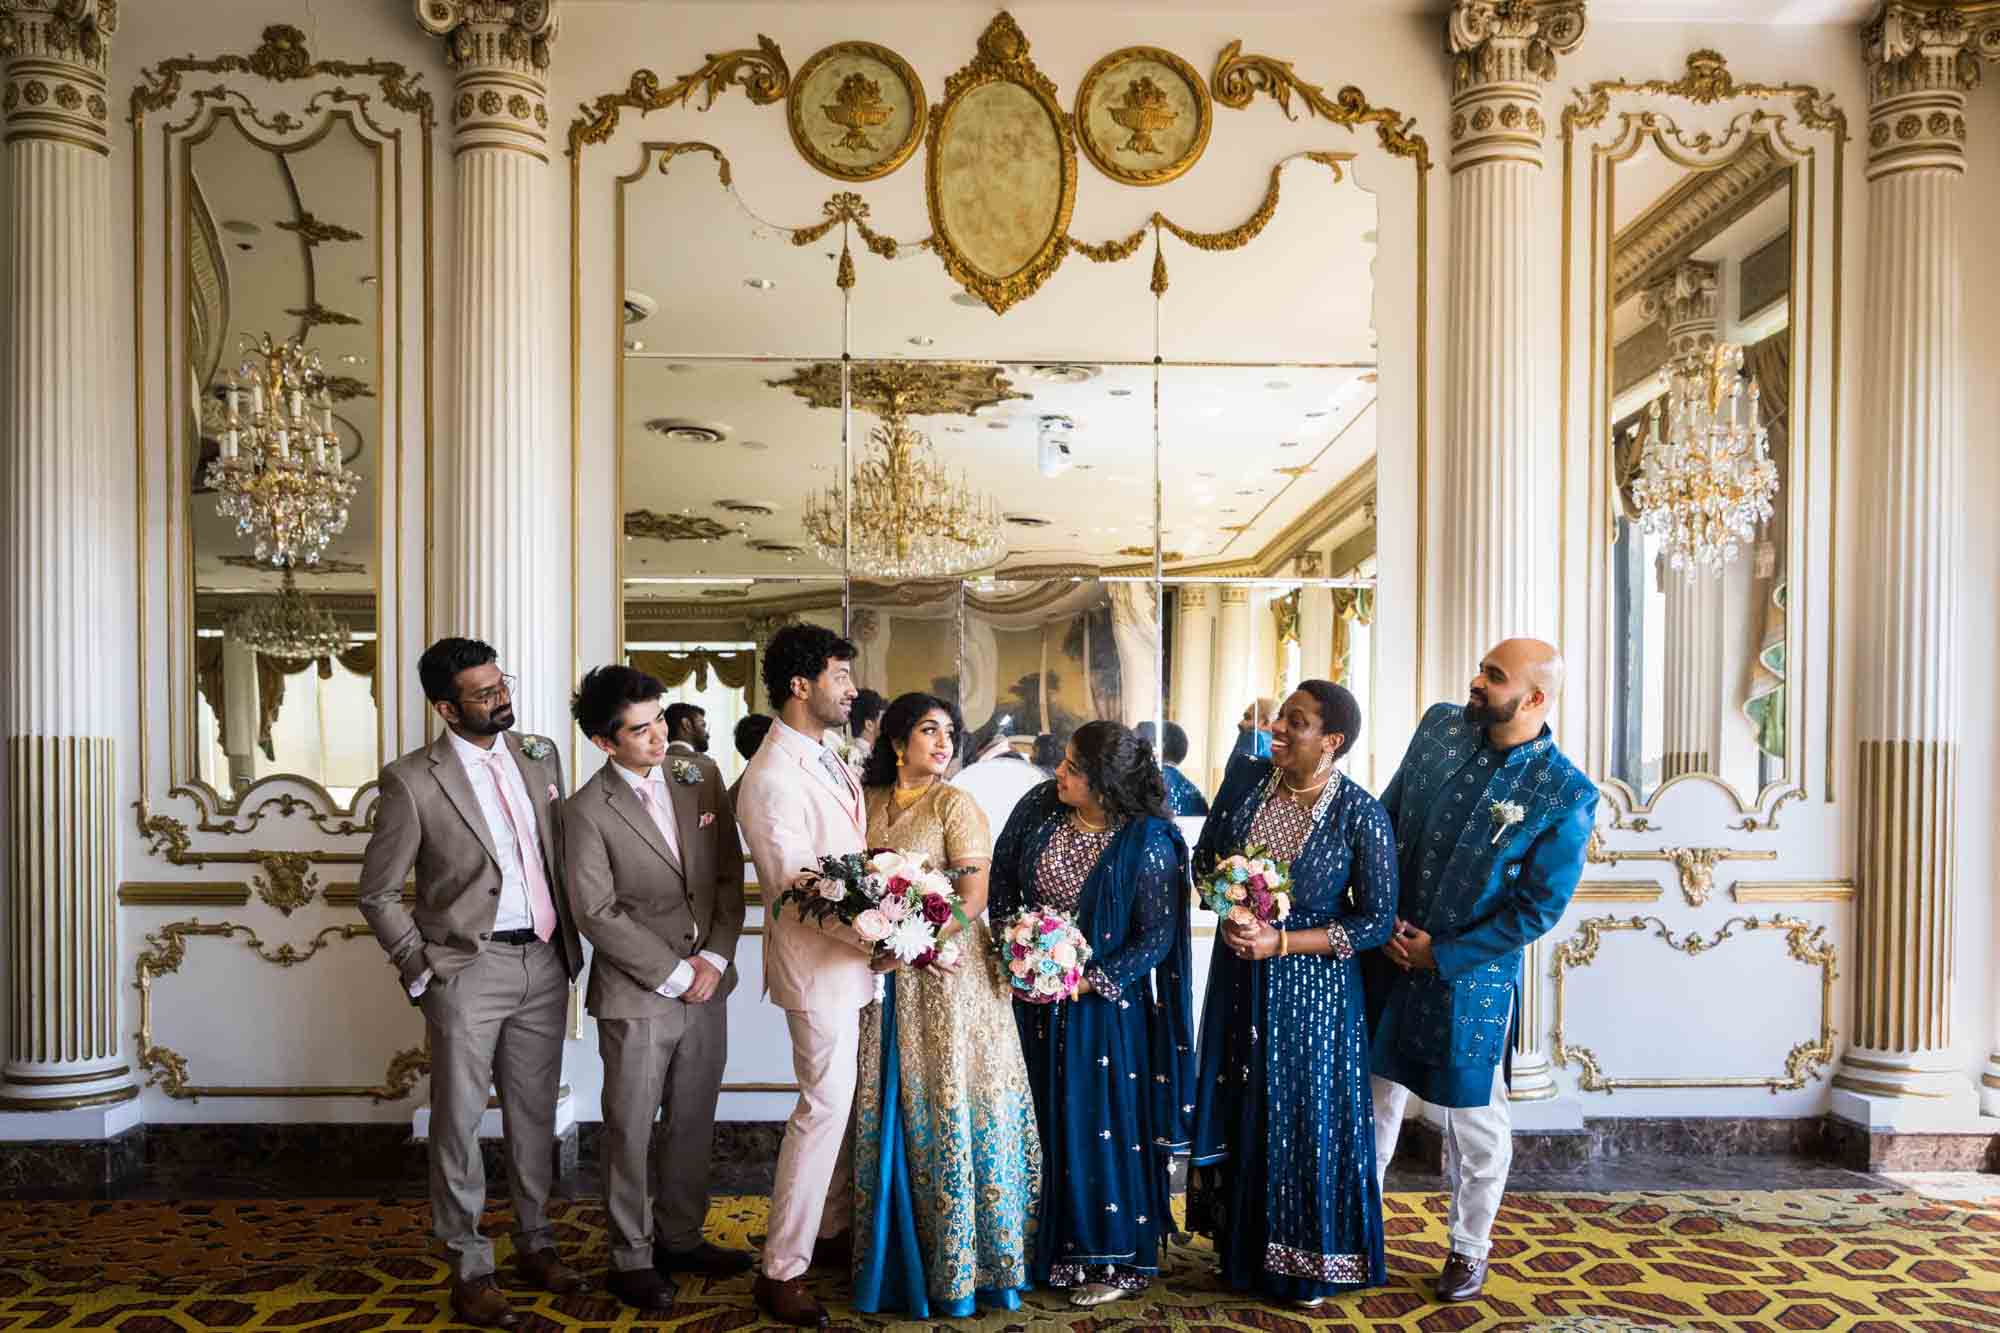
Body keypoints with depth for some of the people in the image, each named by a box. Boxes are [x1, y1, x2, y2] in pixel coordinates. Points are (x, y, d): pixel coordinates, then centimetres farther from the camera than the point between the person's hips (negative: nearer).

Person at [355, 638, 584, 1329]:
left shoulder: (539, 755, 6)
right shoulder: (412, 780, -10)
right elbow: (377, 892, -3)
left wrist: (570, 941, 10)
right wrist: (421, 968, -6)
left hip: (545, 963, 5)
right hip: (470, 968, -4)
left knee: (534, 1114, 15)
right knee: (459, 1121, 5)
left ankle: (534, 1242, 31)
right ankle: (469, 1268, 19)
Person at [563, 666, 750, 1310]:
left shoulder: (701, 779, 3)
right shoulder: (587, 811, -10)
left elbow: (729, 875, 5)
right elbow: (595, 913, -13)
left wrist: (716, 958, -6)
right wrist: (676, 973, -13)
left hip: (706, 984, 5)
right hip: (638, 995, -4)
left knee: (693, 1123, 15)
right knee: (631, 1131, 8)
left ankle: (680, 1237, 33)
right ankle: (632, 1259, 25)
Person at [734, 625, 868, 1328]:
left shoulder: (828, 757, 10)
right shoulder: (771, 779, -20)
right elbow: (797, 888, -22)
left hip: (857, 959, 8)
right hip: (820, 970, -8)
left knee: (845, 1103, 17)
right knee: (824, 1109, -1)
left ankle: (832, 1231, 34)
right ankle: (781, 1271, 13)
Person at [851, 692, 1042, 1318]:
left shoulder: (954, 804, -6)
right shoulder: (868, 800, 9)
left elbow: (975, 896, -12)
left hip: (945, 971, -4)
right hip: (886, 980, 5)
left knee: (946, 1108, 2)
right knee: (891, 1110, 11)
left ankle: (957, 1265, 16)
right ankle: (899, 1256, 25)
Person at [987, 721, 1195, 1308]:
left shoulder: (1147, 842, -18)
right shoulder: (1040, 806, -5)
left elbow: (1156, 937, -15)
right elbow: (1002, 877, 7)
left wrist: (1088, 982, -18)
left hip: (1102, 1002, -5)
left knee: (1103, 1125, 4)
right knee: (1048, 1122, 14)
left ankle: (1116, 1258, 22)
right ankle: (1055, 1245, 32)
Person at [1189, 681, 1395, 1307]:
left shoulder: (1362, 815, -17)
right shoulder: (1245, 778, -5)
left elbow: (1376, 920, -13)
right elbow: (1204, 856, 7)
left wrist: (1281, 942, -19)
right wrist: (1228, 911, -12)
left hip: (1311, 988, -4)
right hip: (1238, 977, 5)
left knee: (1307, 1118, 8)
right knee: (1238, 1109, 17)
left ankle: (1307, 1265, 30)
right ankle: (1243, 1250, 38)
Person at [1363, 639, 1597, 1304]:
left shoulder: (1568, 794, -16)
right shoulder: (1440, 725, -4)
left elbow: (1537, 910, -13)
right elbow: (1385, 818, 4)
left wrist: (1441, 952, -12)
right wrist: (1383, 918, -6)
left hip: (1469, 974, -4)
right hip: (1387, 955, 4)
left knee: (1475, 1123, 12)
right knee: (1375, 1099, 17)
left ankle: (1469, 1250, 35)